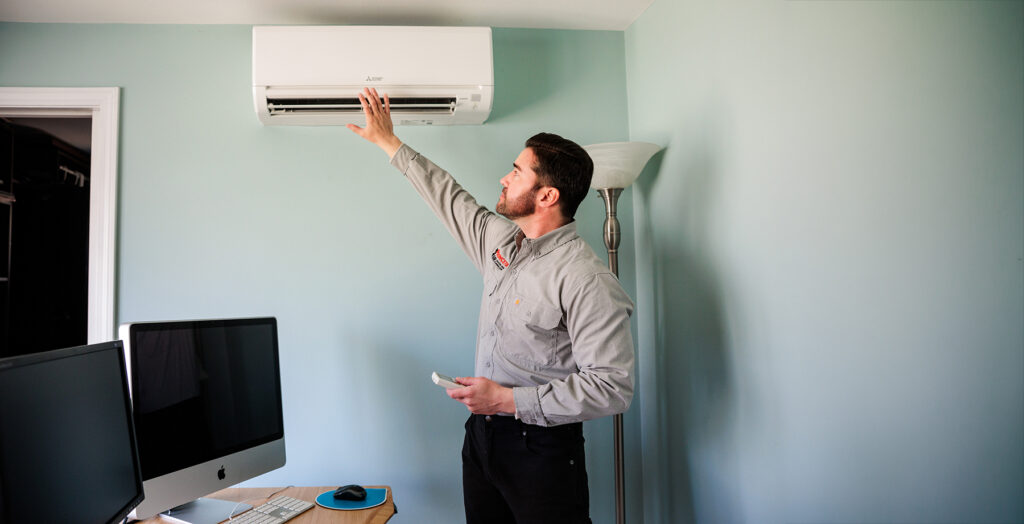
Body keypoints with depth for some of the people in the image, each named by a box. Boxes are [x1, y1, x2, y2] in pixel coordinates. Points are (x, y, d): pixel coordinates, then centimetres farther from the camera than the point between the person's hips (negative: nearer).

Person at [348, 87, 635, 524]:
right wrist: (388, 141, 25)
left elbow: (611, 387, -24)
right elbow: (449, 197, 17)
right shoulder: (498, 240, 3)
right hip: (481, 435, 7)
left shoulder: (587, 281, -22)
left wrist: (508, 399, -23)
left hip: (541, 446, -7)